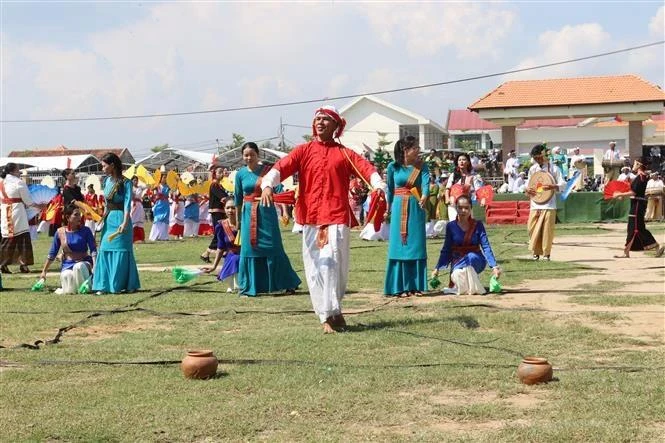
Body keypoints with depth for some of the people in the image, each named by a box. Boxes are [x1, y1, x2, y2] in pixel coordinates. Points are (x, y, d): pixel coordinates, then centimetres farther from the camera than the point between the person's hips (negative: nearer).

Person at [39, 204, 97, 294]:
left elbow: (93, 250, -8)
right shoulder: (60, 232, 2)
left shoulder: (85, 230, -3)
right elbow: (52, 254, 9)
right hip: (67, 265, 1)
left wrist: (95, 267, -23)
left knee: (78, 267, -38)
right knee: (70, 291, -29)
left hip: (84, 263, 0)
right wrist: (44, 271, 11)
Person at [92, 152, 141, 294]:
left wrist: (125, 222, -27)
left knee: (120, 251, -2)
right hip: (109, 219, 7)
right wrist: (104, 215, 14)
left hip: (120, 219, -7)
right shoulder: (108, 181, 9)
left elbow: (127, 204, -18)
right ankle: (105, 285, 10)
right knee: (105, 251, 5)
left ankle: (120, 285, 6)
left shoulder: (125, 183, -11)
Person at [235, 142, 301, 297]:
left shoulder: (267, 170, -3)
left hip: (267, 212, -2)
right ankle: (250, 287, 12)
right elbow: (238, 198, 13)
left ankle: (288, 284, 9)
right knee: (249, 248, 2)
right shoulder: (241, 174, 4)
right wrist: (237, 219, 18)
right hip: (249, 214, 2)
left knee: (273, 248, -2)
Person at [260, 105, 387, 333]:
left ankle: (332, 311, 1)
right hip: (310, 217, 2)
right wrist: (267, 184, -25)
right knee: (315, 267, 1)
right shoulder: (303, 151, 10)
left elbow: (366, 168, -7)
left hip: (337, 216, -2)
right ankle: (328, 315, 8)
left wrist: (378, 186, -28)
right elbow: (281, 167, -4)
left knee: (333, 262, -13)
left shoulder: (344, 153, 8)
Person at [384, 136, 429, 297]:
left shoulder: (422, 166, 0)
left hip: (416, 208, 1)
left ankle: (415, 286, 9)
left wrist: (424, 196, -37)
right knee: (399, 247, -1)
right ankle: (400, 287, 3)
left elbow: (426, 182, -17)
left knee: (416, 246, 2)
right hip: (399, 209, -1)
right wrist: (389, 208, 18)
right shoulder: (393, 166, 0)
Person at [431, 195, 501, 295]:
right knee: (457, 275, -35)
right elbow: (446, 250, 5)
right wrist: (437, 268, -1)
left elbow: (486, 247, -10)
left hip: (476, 261, 0)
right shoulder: (451, 226, 0)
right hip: (457, 262, 0)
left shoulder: (477, 225, -4)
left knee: (470, 257, -37)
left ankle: (473, 287, -18)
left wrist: (494, 266, -22)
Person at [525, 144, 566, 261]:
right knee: (532, 228, 0)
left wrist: (552, 187, -22)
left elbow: (563, 184, -3)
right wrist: (527, 190, -5)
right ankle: (536, 252, 13)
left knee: (547, 229, -4)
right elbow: (528, 184, 18)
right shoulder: (532, 169, 12)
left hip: (549, 205, -3)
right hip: (535, 204, 4)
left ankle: (546, 254, 7)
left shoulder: (553, 169, 0)